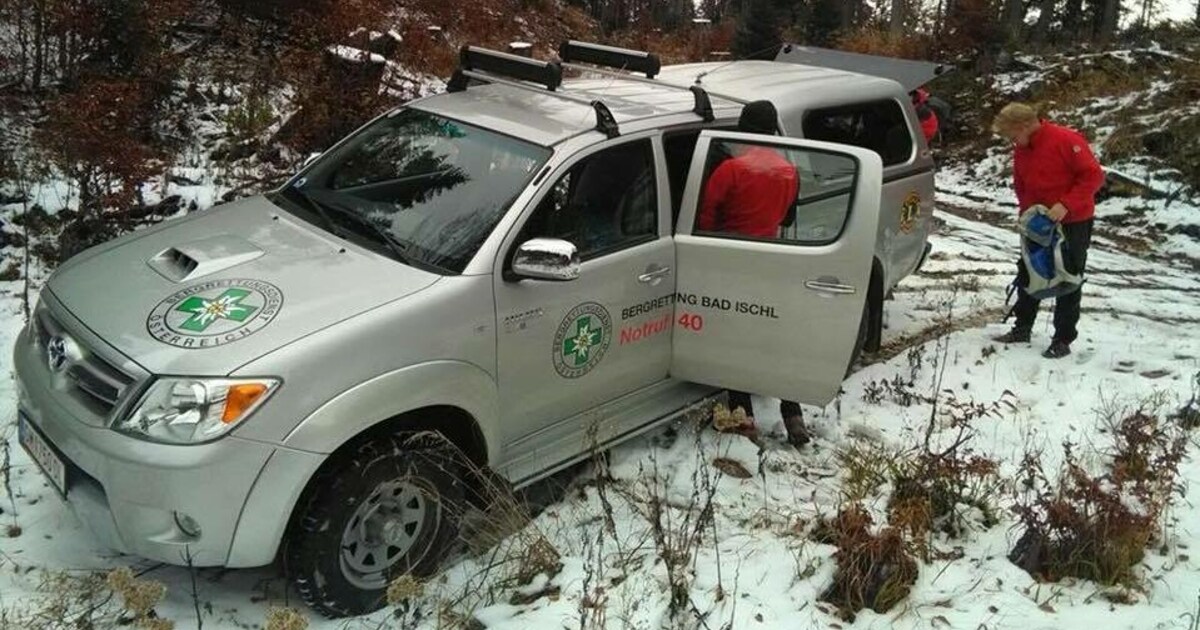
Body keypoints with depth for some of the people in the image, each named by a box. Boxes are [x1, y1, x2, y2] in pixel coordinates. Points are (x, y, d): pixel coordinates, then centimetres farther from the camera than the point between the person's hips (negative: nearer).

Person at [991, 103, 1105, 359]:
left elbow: (1094, 175, -20)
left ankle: (1063, 340, 8)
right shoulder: (1021, 150, 2)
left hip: (1073, 223, -7)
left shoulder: (1066, 140, -19)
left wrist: (1066, 205, -27)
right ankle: (1022, 328, 23)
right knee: (1027, 274, 10)